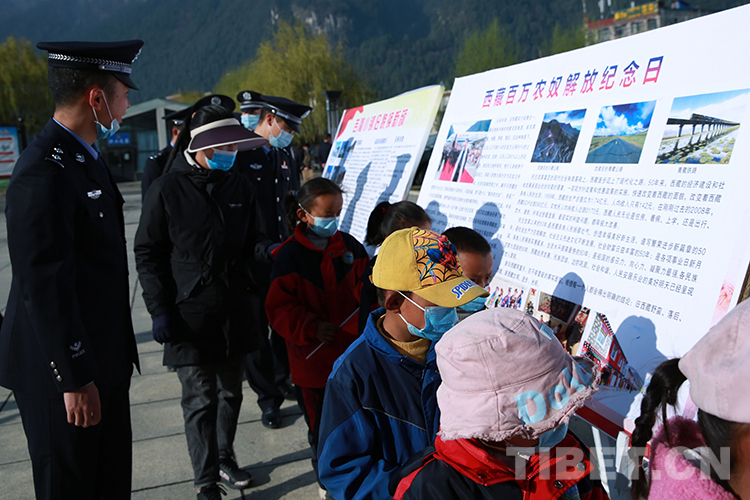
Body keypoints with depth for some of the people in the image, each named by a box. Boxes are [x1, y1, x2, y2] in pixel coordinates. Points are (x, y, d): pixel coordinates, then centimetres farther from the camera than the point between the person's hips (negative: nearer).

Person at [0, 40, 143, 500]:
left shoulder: (86, 158, 10)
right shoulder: (44, 173, -22)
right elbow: (43, 286, -24)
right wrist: (74, 378, -20)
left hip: (103, 358, 9)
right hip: (63, 370, -9)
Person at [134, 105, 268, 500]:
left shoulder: (239, 187, 7)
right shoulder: (167, 189, -6)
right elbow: (147, 254, -4)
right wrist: (159, 311, -9)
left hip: (236, 313, 5)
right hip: (190, 314, -5)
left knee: (230, 392, 16)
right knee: (201, 399, -1)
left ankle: (225, 459, 36)